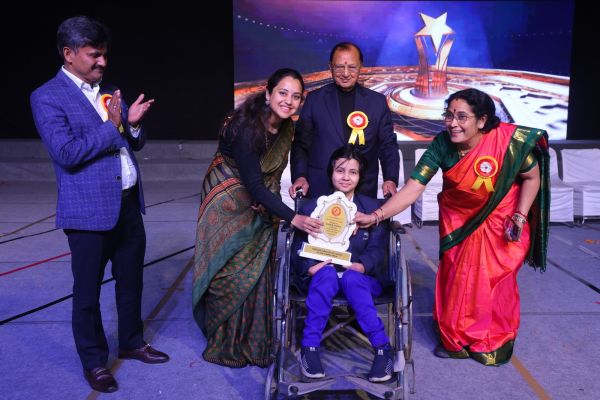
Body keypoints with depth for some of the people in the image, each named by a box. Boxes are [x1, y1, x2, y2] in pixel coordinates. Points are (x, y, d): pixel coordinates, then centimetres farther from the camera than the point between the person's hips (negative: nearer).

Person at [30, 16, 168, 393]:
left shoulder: (110, 91, 12)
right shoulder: (47, 97, -9)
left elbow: (136, 143, 15)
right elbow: (66, 153, -20)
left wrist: (133, 123, -7)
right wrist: (112, 127, -15)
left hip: (129, 203, 7)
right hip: (90, 210, -6)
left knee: (131, 281, 19)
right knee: (87, 291, 8)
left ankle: (132, 343, 38)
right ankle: (94, 361, 26)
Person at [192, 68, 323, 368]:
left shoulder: (286, 128, -2)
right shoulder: (246, 127, -25)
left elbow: (270, 175, 6)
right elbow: (253, 184, -26)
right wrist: (292, 218, -30)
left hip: (260, 208, 6)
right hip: (229, 207, -6)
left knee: (259, 275, 6)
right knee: (231, 276, 0)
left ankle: (253, 343, 22)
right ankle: (225, 344, 19)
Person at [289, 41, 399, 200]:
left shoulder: (377, 101, 6)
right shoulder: (315, 99, 4)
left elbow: (388, 145, 7)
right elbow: (300, 143, 4)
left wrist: (391, 179, -8)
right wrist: (299, 176, -10)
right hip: (319, 191, -1)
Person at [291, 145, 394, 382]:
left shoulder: (372, 208, 10)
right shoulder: (312, 208, 8)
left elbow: (377, 249, 2)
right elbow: (298, 249, 2)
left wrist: (362, 265, -19)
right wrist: (310, 267, -19)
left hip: (358, 275, 0)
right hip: (321, 275, 0)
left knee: (352, 278, -34)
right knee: (327, 273, -34)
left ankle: (383, 349, -32)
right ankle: (310, 347, -30)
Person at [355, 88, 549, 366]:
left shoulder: (510, 141, -27)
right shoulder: (442, 145, -22)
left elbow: (532, 177, -9)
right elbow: (413, 187, -26)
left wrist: (520, 216, -17)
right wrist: (375, 216, -36)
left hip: (500, 223, -2)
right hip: (458, 223, 2)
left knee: (496, 283, 9)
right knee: (456, 281, 11)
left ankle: (496, 343, 35)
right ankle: (457, 340, 34)